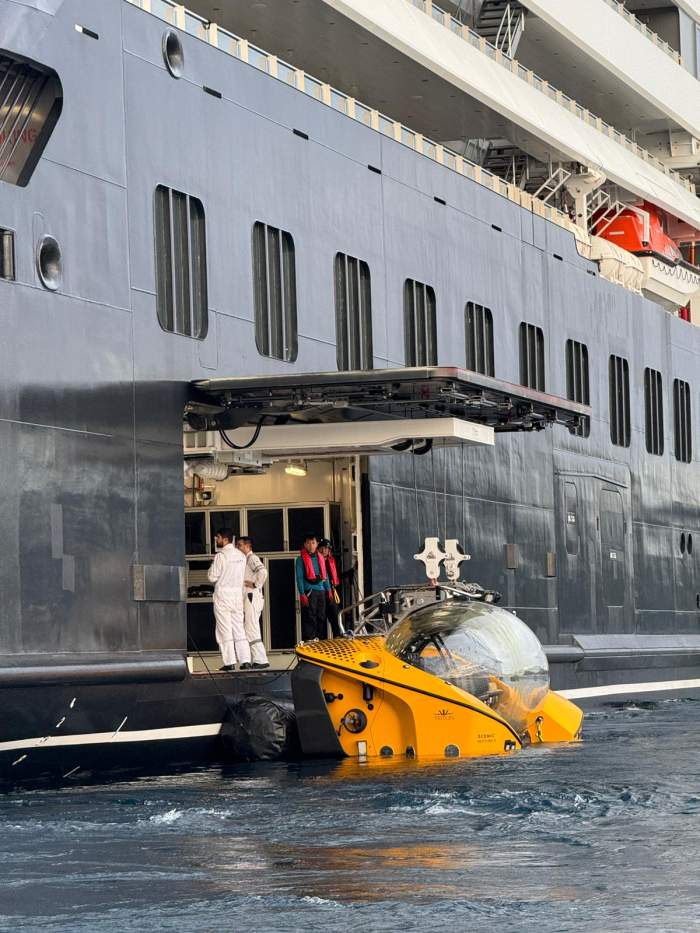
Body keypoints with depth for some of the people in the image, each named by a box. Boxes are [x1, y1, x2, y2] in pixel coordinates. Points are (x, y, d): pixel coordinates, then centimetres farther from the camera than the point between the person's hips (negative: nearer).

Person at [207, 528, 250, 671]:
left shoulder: (221, 556, -13)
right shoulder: (240, 556, 8)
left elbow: (212, 577, -11)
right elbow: (241, 575, 12)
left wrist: (211, 569, 7)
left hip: (223, 593, -6)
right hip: (237, 593, 6)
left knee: (225, 629, -1)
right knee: (239, 628, 7)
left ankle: (229, 662, -3)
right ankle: (245, 661, 0)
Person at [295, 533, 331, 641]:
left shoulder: (320, 558, 17)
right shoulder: (301, 559, 0)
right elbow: (299, 578, -6)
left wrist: (328, 590, 15)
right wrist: (302, 594, -13)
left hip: (321, 591, 6)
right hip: (309, 592, -6)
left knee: (321, 618, 8)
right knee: (309, 618, -9)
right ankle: (308, 641, -10)